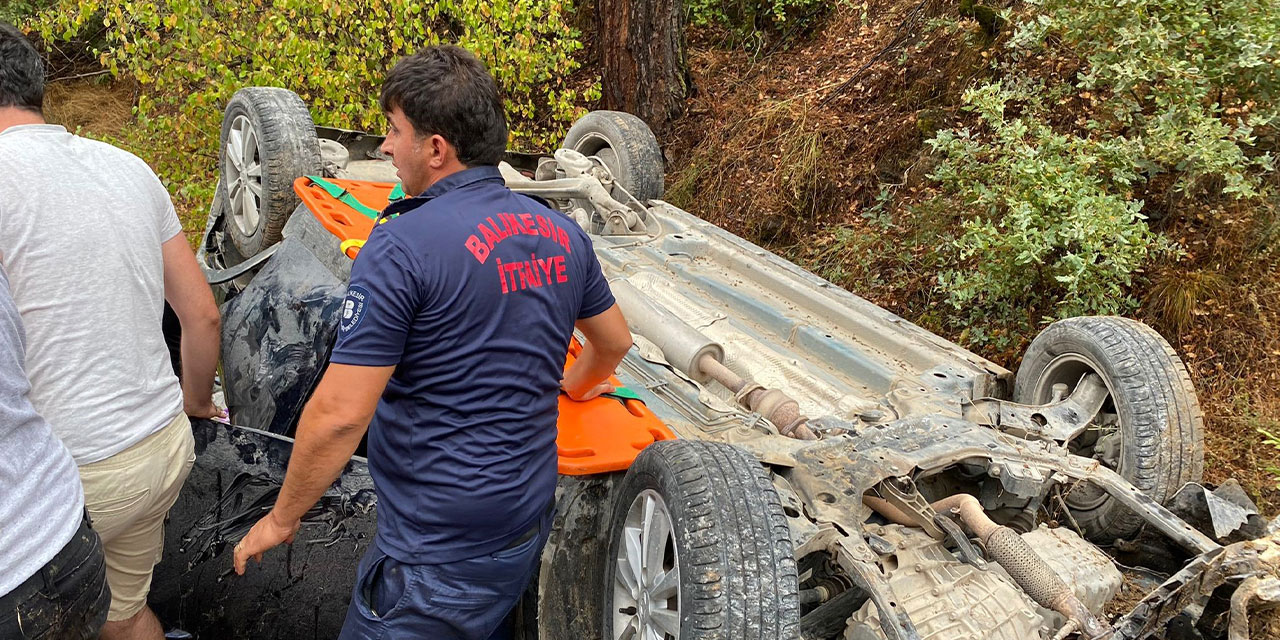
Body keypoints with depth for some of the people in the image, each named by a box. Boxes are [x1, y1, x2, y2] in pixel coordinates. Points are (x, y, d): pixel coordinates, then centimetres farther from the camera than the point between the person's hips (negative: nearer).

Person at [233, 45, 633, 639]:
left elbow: (340, 414, -21)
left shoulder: (402, 247, -20)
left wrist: (280, 518, -5)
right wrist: (578, 384, 39)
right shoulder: (562, 233, 2)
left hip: (440, 556, -7)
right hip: (530, 524, 7)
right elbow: (615, 341, 17)